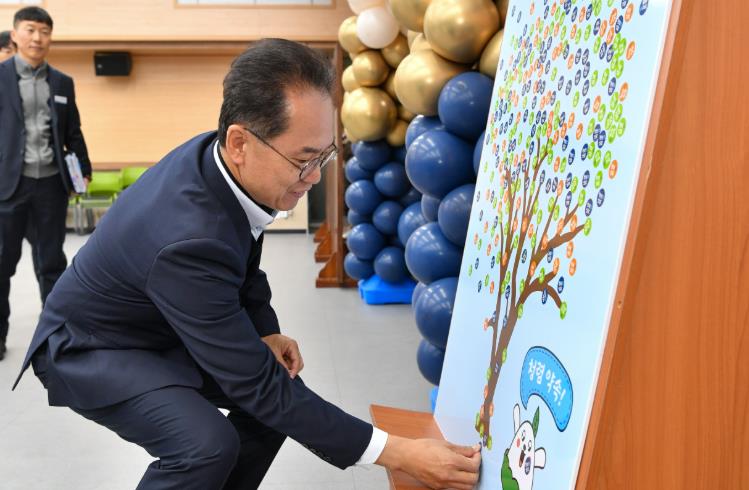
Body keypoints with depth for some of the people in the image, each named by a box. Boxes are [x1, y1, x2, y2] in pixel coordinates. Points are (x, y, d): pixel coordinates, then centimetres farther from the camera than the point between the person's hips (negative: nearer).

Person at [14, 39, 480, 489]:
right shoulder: (190, 239, -40)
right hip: (91, 347, -8)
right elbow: (255, 386, -34)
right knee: (207, 443, -30)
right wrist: (394, 452, -33)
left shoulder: (215, 157, -15)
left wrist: (265, 332, -8)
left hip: (160, 331, 8)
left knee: (282, 386, 1)